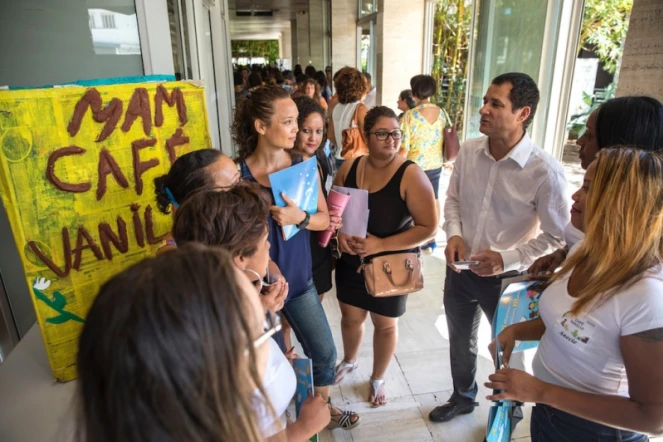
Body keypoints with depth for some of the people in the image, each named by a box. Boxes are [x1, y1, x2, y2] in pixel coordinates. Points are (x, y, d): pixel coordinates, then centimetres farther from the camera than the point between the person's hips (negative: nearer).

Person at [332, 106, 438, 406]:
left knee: (385, 324, 16)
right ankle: (349, 361, 53)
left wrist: (381, 244, -25)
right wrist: (339, 234, -14)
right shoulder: (349, 167, -5)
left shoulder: (410, 175, -19)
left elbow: (428, 227, -19)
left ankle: (378, 379, 43)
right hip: (350, 261, 4)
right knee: (350, 316, 21)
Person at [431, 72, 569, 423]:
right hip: (460, 268, 5)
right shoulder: (468, 150, -8)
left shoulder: (545, 171, -23)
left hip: (505, 277, -4)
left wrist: (507, 259, -22)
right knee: (460, 341, 25)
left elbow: (558, 236, -14)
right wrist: (454, 234, -10)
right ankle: (462, 397, 55)